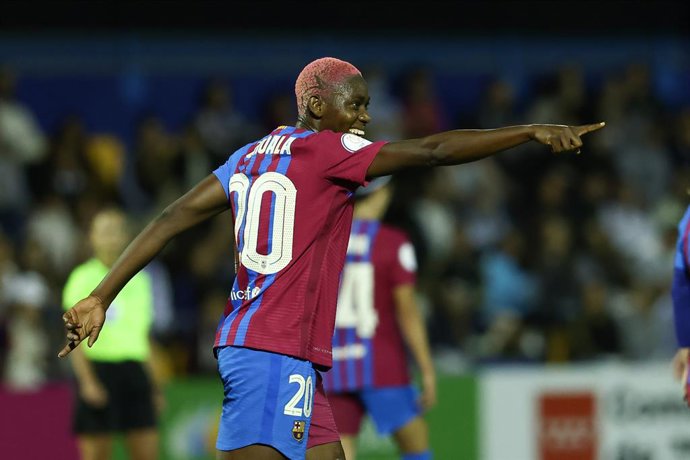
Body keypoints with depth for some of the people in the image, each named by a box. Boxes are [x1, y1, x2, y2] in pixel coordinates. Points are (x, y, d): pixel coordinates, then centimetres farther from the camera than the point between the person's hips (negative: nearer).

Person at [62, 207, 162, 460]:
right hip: (99, 370, -5)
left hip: (135, 370, 5)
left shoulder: (139, 278, 14)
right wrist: (87, 381, -16)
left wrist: (154, 385, 17)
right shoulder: (83, 278, -1)